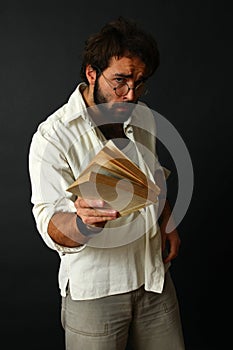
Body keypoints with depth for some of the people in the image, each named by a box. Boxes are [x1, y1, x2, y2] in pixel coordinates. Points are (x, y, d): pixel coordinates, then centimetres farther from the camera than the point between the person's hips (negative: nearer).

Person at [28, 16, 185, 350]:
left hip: (155, 275, 6)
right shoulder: (52, 137, -17)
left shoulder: (144, 116, 3)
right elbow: (52, 227, -23)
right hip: (95, 290, -5)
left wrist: (168, 225, 7)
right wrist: (84, 222, -44)